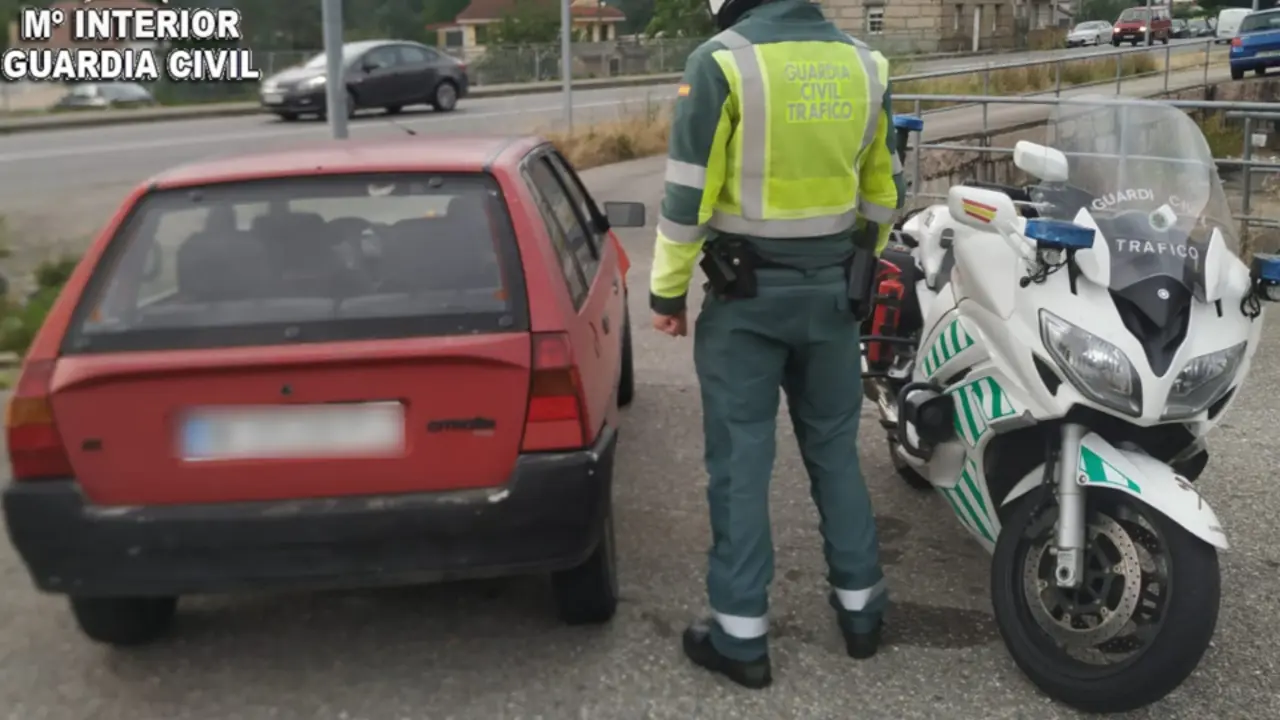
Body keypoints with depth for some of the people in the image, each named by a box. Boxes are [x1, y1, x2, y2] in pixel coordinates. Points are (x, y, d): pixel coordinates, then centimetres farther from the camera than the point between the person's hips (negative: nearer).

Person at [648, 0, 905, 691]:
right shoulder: (864, 63, 3)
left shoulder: (722, 61, -13)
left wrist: (667, 290, -4)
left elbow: (688, 192, -14)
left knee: (741, 459, 3)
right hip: (833, 287, 5)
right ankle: (859, 607, 27)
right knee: (834, 447, 17)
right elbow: (883, 190, 11)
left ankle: (741, 633, 11)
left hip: (746, 292, -5)